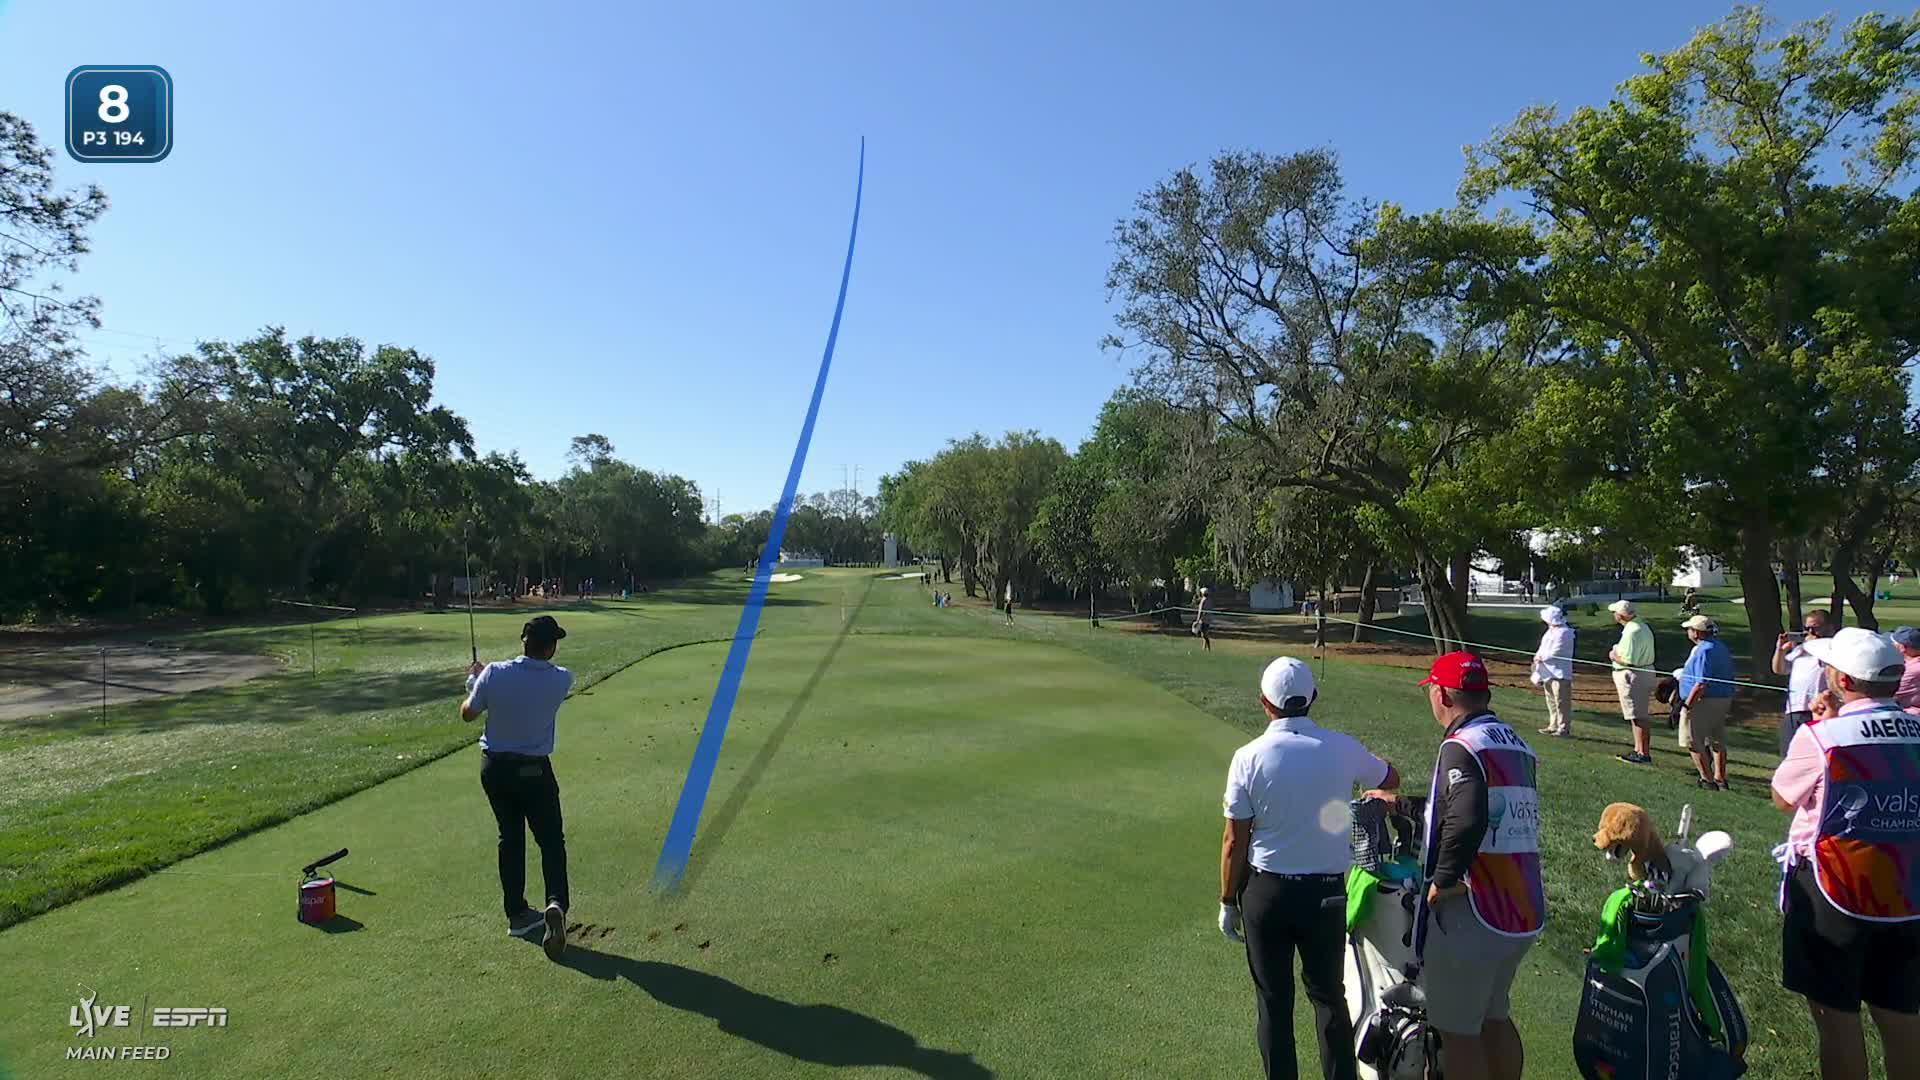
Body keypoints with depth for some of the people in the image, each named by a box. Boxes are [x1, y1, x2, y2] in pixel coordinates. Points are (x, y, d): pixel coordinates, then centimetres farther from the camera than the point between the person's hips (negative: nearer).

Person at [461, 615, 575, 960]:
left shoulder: (494, 675, -15)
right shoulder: (561, 680, -16)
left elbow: (468, 714, -1)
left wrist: (474, 681, 18)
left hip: (494, 767, 3)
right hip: (534, 770, -2)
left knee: (510, 839, 15)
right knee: (551, 841, 6)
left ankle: (517, 914, 21)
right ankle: (556, 903, -17)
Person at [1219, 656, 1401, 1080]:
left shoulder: (1249, 757, -15)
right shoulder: (1343, 748, -9)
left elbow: (1235, 841, -10)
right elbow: (1391, 781, 14)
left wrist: (1228, 902, 2)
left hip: (1267, 890, -2)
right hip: (1328, 890, 2)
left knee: (1273, 998, 12)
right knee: (1329, 993, 19)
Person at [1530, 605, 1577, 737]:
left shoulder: (1564, 632, -15)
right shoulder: (1550, 631, 15)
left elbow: (1554, 653, -19)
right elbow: (1543, 647, 18)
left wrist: (1541, 658, -8)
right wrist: (1538, 656, -1)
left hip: (1560, 673, -10)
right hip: (1548, 673, 10)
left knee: (1561, 701, -5)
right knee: (1551, 701, 16)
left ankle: (1564, 728, 1)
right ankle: (1553, 726, 25)